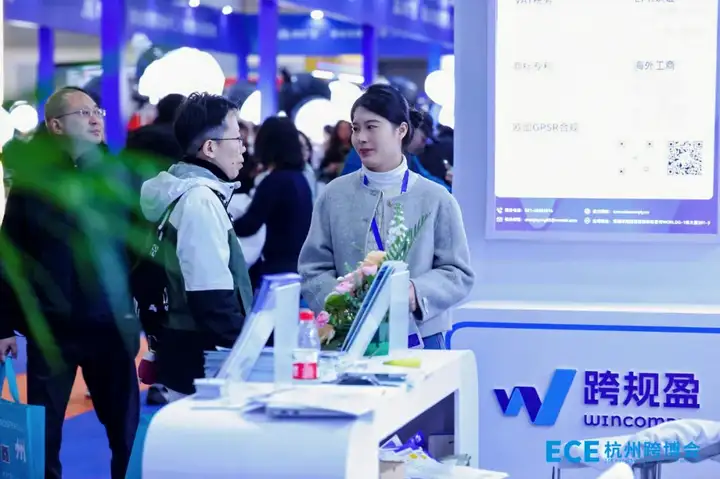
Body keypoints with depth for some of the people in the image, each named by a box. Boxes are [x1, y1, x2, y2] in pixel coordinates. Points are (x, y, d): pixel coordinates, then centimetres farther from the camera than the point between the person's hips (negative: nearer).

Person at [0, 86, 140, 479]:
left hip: (110, 325, 1)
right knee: (43, 432, 6)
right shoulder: (33, 178, 1)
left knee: (127, 431, 4)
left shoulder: (119, 174, 4)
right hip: (50, 326, -1)